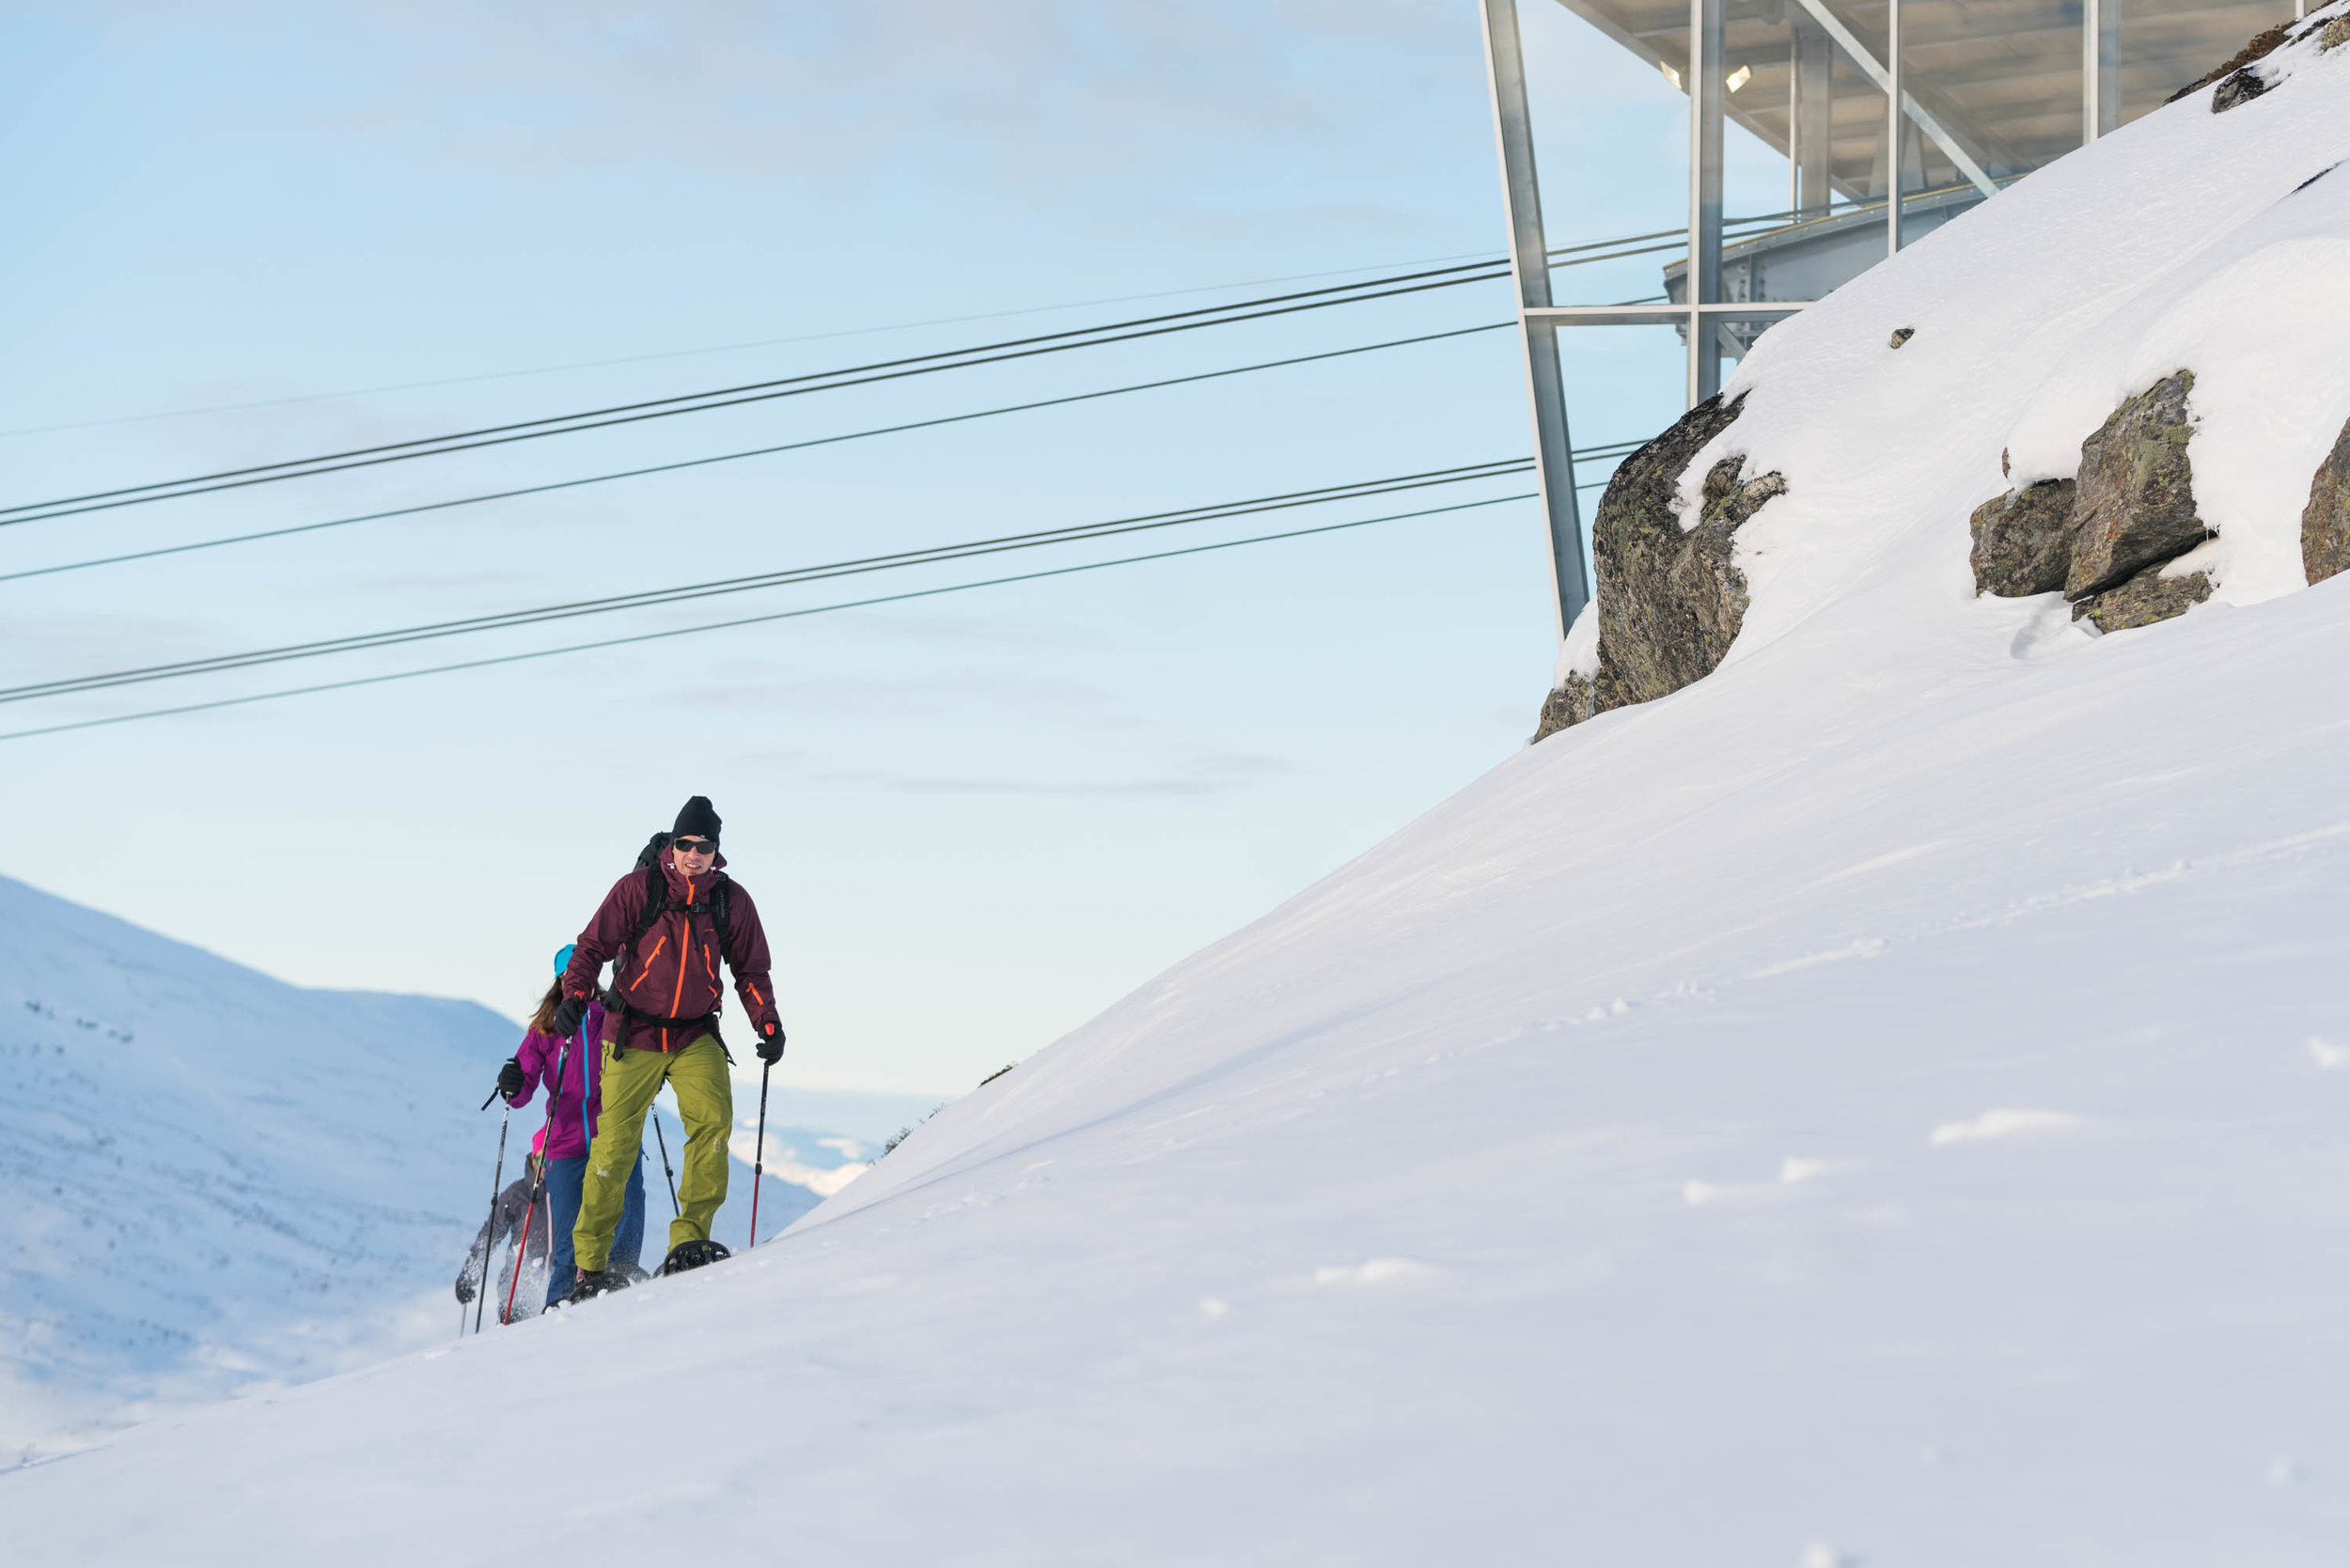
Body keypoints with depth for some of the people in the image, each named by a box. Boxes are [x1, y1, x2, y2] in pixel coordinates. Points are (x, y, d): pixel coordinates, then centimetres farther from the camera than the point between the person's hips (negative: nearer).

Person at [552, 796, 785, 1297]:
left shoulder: (732, 900, 1)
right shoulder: (637, 889, -7)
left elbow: (751, 971, 11)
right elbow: (593, 946, -5)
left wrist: (768, 1025, -1)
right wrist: (574, 996, -21)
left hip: (696, 1034, 2)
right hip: (633, 1034, -2)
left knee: (713, 1119, -23)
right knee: (616, 1145, -5)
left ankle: (689, 1241, -17)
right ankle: (590, 1265, 8)